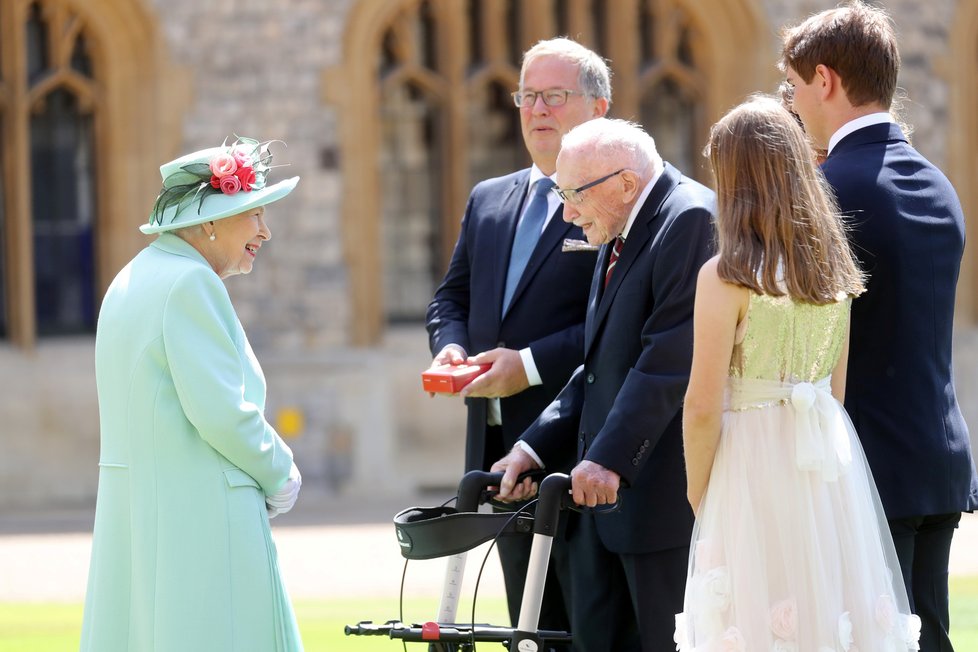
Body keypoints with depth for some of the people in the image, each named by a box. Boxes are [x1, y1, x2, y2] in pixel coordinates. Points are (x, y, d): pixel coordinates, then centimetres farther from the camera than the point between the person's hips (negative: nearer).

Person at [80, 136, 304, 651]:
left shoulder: (131, 280, 17)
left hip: (130, 508, 10)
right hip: (196, 511, -10)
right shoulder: (190, 283, -13)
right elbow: (222, 411, -19)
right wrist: (280, 477, -4)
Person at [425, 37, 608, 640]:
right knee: (530, 620, 11)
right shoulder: (489, 201, 18)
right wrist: (452, 346, 1)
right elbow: (452, 297, 23)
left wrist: (532, 364, -20)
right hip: (501, 447, 8)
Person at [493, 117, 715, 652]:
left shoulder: (692, 220, -14)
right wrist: (537, 446, 8)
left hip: (662, 492, -10)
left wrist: (612, 456, -26)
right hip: (604, 486, 10)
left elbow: (669, 357, -22)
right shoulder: (619, 236, 18)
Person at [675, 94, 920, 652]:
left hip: (754, 464, -6)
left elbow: (703, 407, -12)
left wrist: (697, 492, 1)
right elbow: (837, 390, 13)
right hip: (831, 463, 6)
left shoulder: (727, 277, -12)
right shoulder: (835, 269, 6)